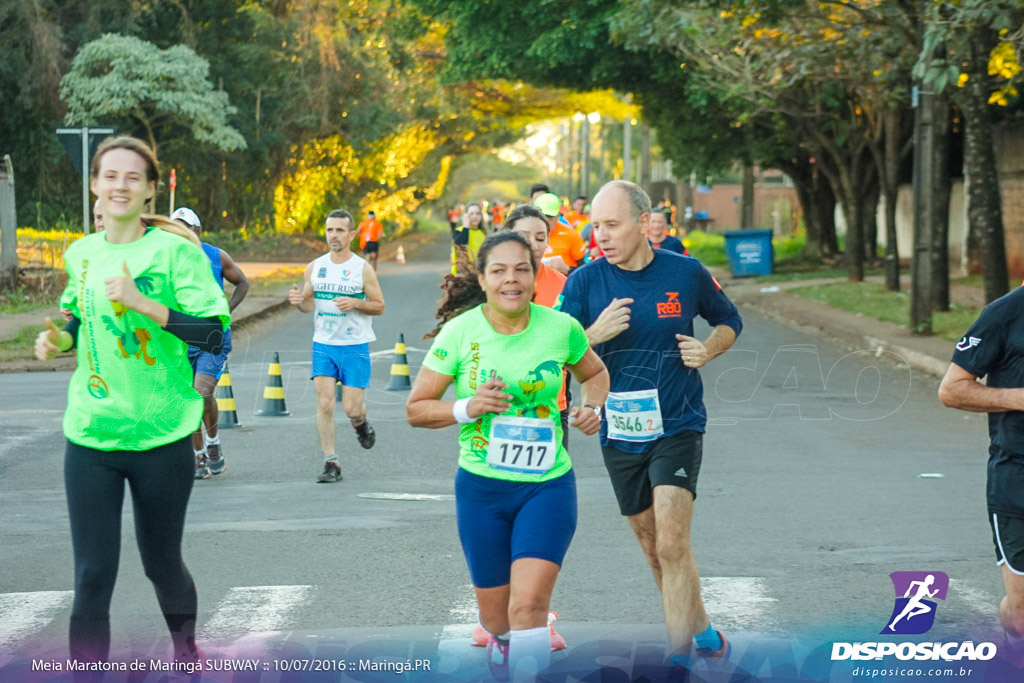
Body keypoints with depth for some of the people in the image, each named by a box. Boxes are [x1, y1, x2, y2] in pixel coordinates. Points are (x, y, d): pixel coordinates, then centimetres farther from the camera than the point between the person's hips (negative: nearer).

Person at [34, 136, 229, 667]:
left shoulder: (175, 250, -9)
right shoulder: (81, 254, 6)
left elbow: (214, 334, -15)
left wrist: (144, 304, -24)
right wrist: (58, 338, 2)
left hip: (162, 436, -3)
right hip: (90, 436, 3)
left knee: (161, 561, 13)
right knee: (91, 574, -1)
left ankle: (186, 648, 41)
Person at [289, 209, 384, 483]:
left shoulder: (363, 269, -5)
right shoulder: (314, 267, 5)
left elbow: (379, 306, -1)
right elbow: (309, 303, 12)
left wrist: (355, 303, -19)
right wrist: (298, 301, -12)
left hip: (355, 347, -2)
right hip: (323, 345, 3)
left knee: (351, 408, -5)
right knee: (324, 404, -9)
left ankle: (361, 422, 33)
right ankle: (331, 463, -2)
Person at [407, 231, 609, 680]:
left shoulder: (560, 327, -5)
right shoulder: (460, 332, -7)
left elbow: (594, 373, 17)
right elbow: (416, 409, -1)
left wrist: (592, 407, -4)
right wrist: (467, 408, -19)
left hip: (548, 485, -1)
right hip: (481, 487, 1)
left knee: (529, 605, -19)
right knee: (497, 620, 11)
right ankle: (500, 645, 46)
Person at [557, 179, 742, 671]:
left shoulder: (686, 273, -5)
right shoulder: (584, 282, -4)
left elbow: (729, 322, 13)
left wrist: (708, 349, -7)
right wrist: (594, 335, -23)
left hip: (677, 427, -3)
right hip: (619, 433, 3)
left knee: (672, 547, -16)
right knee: (654, 550, 15)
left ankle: (679, 659, -13)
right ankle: (703, 631, 36)